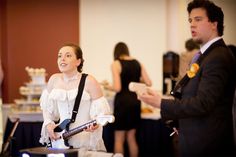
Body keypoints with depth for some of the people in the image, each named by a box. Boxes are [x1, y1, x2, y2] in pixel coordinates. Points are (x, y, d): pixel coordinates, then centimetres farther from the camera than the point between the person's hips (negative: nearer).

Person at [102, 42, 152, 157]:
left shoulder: (116, 64, -8)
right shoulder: (137, 63, 6)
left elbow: (117, 88, -15)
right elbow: (148, 83, 4)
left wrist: (107, 86, 4)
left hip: (123, 101, -5)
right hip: (135, 101, 5)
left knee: (119, 139, 4)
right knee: (131, 137, 14)